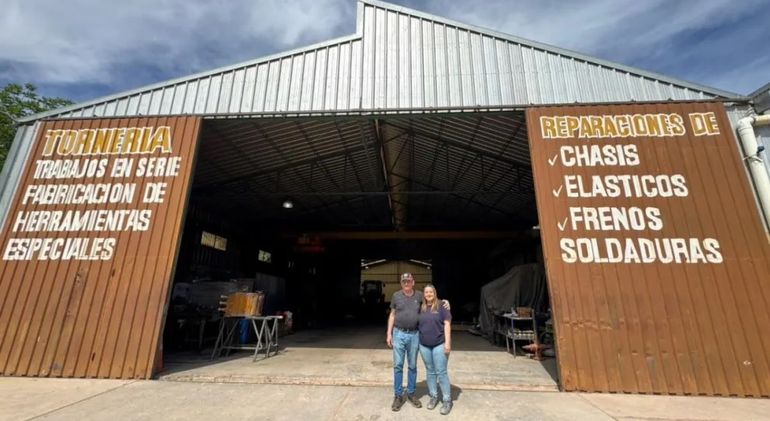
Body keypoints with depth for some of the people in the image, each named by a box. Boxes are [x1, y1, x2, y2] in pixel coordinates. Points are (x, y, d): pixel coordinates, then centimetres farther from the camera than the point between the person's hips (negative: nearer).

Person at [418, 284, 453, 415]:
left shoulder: (441, 306, -5)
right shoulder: (421, 308, 7)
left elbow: (447, 324, -7)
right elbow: (418, 325, 13)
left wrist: (447, 342, -13)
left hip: (439, 344, -4)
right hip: (424, 345, 4)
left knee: (441, 372, 0)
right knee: (430, 372, 14)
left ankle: (447, 400, 14)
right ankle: (433, 396, 29)